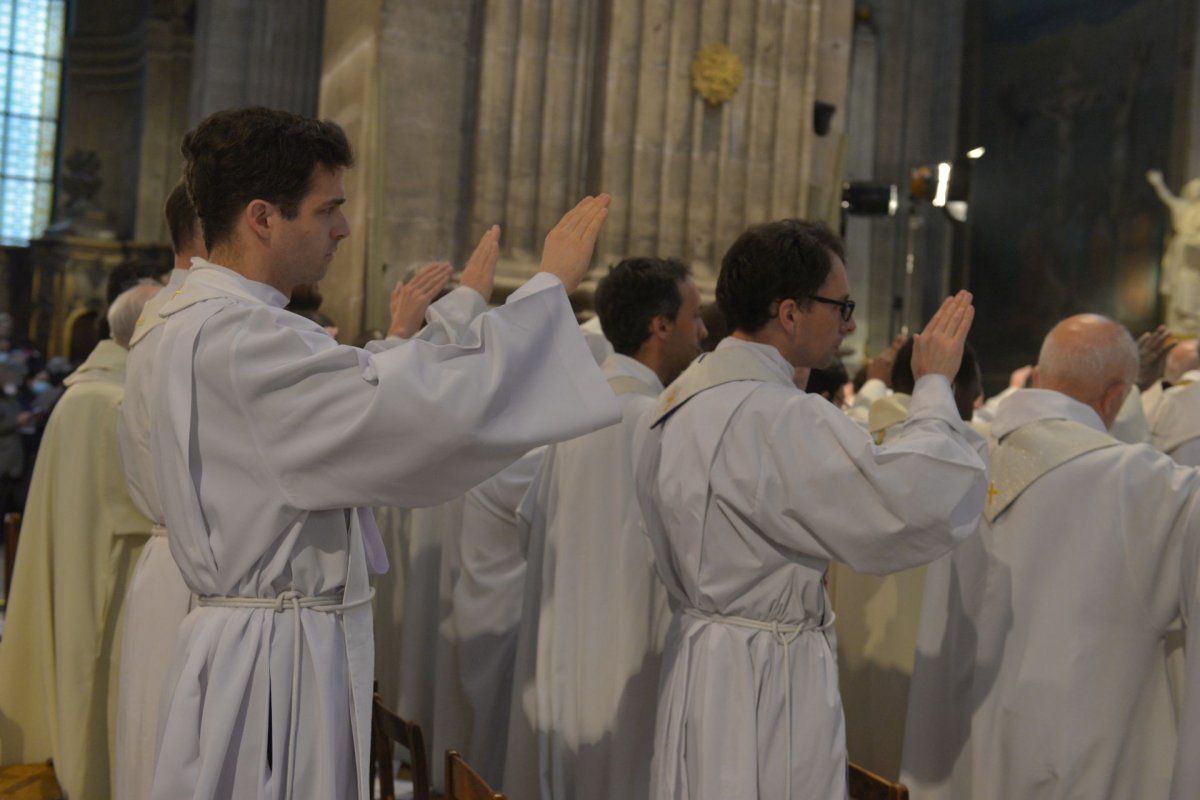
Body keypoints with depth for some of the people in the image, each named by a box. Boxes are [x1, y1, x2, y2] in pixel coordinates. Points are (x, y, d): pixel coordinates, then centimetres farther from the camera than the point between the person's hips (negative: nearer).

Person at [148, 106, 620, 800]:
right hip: (277, 664, -10)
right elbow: (431, 407, -30)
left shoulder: (214, 324, 10)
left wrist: (466, 303, 25)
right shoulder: (236, 340, -23)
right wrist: (551, 284, -19)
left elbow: (364, 390, 18)